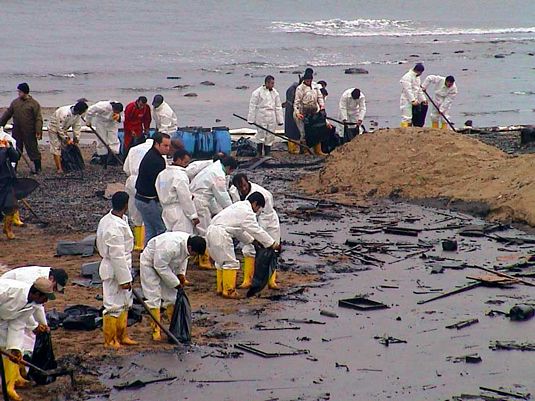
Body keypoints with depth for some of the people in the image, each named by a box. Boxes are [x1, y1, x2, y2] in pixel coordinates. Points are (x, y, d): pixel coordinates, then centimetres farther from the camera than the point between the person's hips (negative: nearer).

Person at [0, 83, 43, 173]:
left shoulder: (34, 104, -5)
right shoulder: (15, 102, 9)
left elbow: (38, 119, -9)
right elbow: (7, 114, 18)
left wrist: (38, 132, -17)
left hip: (29, 132, -5)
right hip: (17, 132, 5)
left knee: (33, 150, 0)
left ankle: (38, 168, 9)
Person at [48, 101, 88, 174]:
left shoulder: (78, 115, -15)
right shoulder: (64, 113, -38)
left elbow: (77, 127, -4)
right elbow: (60, 128, -30)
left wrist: (76, 140, -6)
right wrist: (67, 139, -22)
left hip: (63, 130, 7)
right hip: (54, 129, -7)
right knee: (56, 148, -11)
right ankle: (59, 168, -12)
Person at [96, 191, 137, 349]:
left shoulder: (107, 220, 4)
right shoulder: (115, 228, -27)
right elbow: (117, 256, -25)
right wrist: (125, 279, -19)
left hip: (121, 268, 10)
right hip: (114, 271, -10)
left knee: (124, 304, 20)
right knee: (114, 306, 2)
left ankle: (122, 336, 31)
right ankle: (110, 340, 14)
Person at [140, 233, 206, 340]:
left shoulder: (189, 243, -17)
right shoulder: (171, 247, -42)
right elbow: (160, 266, -31)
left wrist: (181, 273, -4)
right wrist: (175, 283, -23)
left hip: (167, 264, 8)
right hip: (150, 263, -8)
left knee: (171, 295, 8)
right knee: (154, 297, -10)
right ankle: (156, 330, -7)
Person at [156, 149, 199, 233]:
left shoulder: (162, 174, 11)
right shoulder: (180, 175, -14)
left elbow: (160, 195, 14)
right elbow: (185, 198, -15)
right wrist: (194, 216, -11)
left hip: (166, 211, 8)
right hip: (180, 212, -8)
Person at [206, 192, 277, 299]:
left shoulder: (239, 206, 24)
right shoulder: (247, 212, -7)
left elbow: (239, 230, 30)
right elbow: (257, 230, -8)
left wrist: (251, 240, 29)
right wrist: (272, 244, -3)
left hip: (211, 231, 10)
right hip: (220, 234, -10)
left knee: (221, 261, 21)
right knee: (231, 262, -3)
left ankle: (220, 288, 27)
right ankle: (228, 291, 0)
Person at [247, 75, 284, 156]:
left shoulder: (275, 93, 9)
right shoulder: (257, 92, -6)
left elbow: (278, 107, 14)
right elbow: (252, 106, -3)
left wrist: (280, 120, 12)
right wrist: (251, 119, -5)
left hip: (272, 118, 5)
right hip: (261, 118, -4)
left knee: (270, 137, 6)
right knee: (261, 135, -4)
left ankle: (267, 154, 14)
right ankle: (259, 154, 6)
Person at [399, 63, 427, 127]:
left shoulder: (417, 77, 16)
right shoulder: (407, 77, -14)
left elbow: (420, 90, 22)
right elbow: (408, 90, -21)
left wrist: (423, 99, 12)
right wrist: (413, 100, -26)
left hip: (414, 101, 9)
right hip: (407, 101, -9)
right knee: (406, 118, -13)